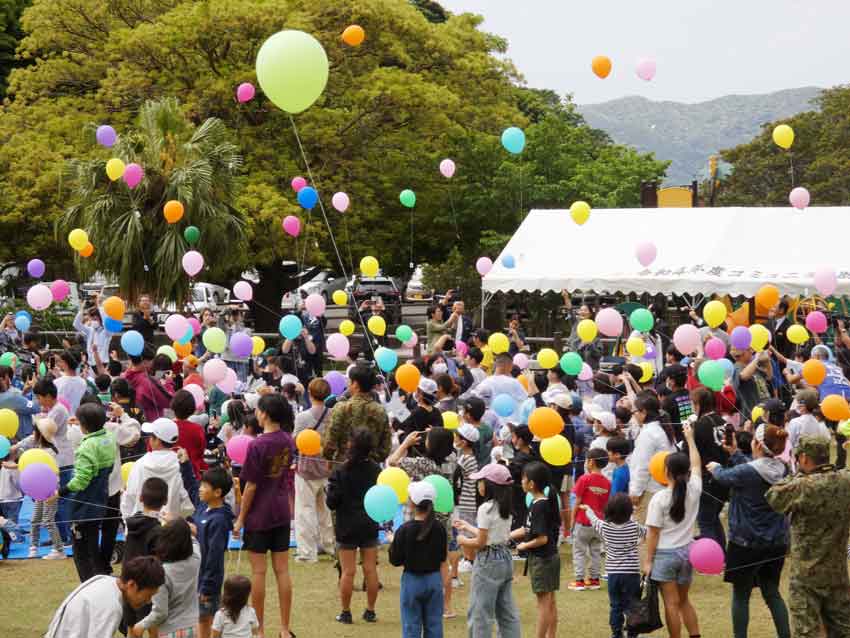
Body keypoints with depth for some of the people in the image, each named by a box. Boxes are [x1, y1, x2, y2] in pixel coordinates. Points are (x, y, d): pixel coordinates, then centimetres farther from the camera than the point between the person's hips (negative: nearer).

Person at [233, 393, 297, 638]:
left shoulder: (257, 446, -18)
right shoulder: (287, 441, 0)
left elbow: (251, 485, -14)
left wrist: (240, 518, -6)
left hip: (259, 514, -5)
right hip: (282, 512, 5)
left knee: (258, 571, 3)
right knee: (282, 570, 8)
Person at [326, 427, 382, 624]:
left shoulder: (340, 472, -14)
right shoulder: (376, 470, -1)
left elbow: (332, 502, -13)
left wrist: (330, 490, 6)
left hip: (347, 526, -3)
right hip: (370, 525, 3)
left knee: (348, 571, 2)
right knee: (370, 569, 9)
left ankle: (346, 612, 8)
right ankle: (370, 611, 16)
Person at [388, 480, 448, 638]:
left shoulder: (404, 530, -16)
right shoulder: (439, 529, -6)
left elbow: (395, 560, -9)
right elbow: (442, 558, 3)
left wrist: (392, 543, 6)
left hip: (412, 580, -3)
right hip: (434, 580, 3)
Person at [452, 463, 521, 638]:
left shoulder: (486, 508, -17)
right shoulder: (505, 508, 8)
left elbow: (481, 542, -17)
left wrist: (462, 540, 1)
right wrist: (468, 527, 23)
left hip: (488, 561, -9)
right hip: (505, 559, 9)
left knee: (480, 612, -1)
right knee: (507, 612, 12)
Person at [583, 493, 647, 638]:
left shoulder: (605, 527, -4)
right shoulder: (634, 527, -7)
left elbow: (593, 519, 18)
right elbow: (647, 533, 13)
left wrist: (587, 509, 39)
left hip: (613, 573, 2)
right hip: (632, 573, -2)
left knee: (615, 606, 11)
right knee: (632, 607, 4)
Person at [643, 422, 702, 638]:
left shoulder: (659, 498, -14)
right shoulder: (694, 490, -3)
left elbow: (653, 533, -11)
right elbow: (696, 464, 14)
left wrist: (648, 560, -5)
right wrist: (690, 438, 26)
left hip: (665, 554, -5)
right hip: (686, 552, 5)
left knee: (672, 604, 0)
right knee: (684, 601, 19)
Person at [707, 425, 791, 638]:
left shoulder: (746, 473, -22)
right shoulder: (783, 470, -6)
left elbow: (723, 476, 0)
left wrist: (716, 467, 23)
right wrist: (734, 453, 27)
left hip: (746, 542, -5)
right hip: (777, 543, 5)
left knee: (740, 595, 11)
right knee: (772, 592, 18)